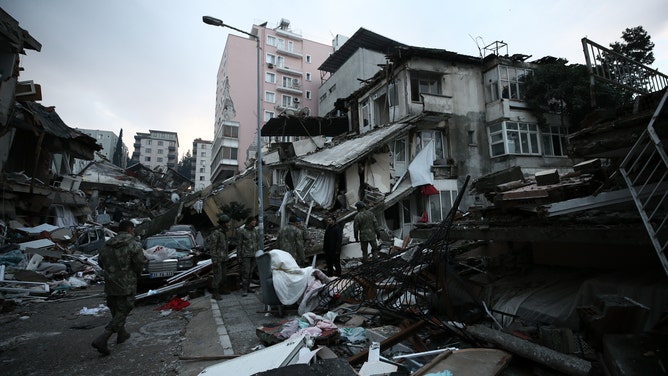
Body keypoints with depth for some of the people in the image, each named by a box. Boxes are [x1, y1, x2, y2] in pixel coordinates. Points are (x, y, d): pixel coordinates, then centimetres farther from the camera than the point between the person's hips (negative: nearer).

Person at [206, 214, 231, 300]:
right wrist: (214, 259, -20)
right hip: (217, 258, -9)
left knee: (224, 275, 17)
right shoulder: (215, 233, -21)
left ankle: (222, 289, 31)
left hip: (223, 258, 9)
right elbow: (212, 246, -20)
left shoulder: (224, 231, 8)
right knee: (217, 276, -6)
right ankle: (215, 294, 3)